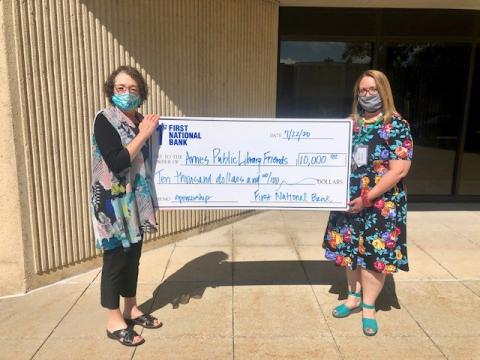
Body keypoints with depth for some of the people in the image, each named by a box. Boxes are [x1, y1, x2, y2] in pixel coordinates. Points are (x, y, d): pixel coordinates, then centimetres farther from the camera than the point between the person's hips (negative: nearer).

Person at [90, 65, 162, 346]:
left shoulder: (140, 121, 8)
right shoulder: (104, 120, -12)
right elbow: (117, 162, -24)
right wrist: (144, 134, -19)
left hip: (136, 199, 7)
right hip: (114, 201, -7)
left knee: (133, 256, 15)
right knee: (116, 258, 3)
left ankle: (131, 309, 32)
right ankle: (114, 322, 19)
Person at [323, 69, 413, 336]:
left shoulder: (397, 126, -9)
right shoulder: (350, 124, 7)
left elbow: (399, 170, -16)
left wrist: (367, 198, -19)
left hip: (381, 204, -5)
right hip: (349, 201, 5)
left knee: (376, 254, 4)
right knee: (350, 251, 13)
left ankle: (369, 306, 22)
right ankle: (354, 297, 32)